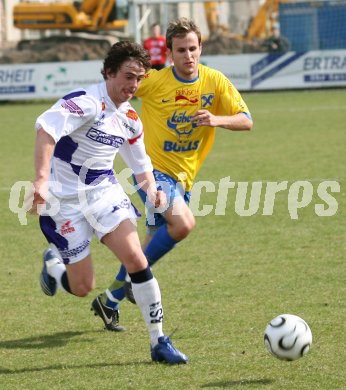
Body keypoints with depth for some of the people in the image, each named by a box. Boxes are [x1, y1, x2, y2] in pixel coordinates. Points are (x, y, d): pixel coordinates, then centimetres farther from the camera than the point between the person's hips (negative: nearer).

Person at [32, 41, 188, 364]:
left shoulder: (130, 119, 6)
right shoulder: (87, 102, -19)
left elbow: (140, 162, 22)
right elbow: (46, 127, -35)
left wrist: (151, 189, 2)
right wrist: (42, 178, -45)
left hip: (104, 191, 6)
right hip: (65, 200, -6)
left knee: (136, 259, -13)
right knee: (82, 287, -1)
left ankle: (159, 343, -4)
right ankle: (53, 262, 36)